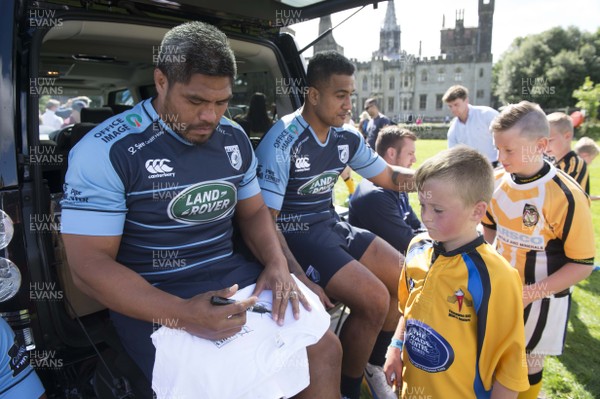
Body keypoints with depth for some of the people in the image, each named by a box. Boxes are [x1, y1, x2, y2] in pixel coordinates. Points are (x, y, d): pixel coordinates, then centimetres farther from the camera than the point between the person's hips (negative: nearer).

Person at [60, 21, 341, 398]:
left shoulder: (234, 138, 5)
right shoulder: (105, 151, -14)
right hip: (153, 300, -5)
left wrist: (277, 263, -7)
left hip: (234, 277, 6)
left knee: (326, 349, 4)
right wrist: (181, 314, -29)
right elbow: (89, 263, -16)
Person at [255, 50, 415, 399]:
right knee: (374, 299, -21)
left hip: (332, 226, 8)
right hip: (295, 236, -7)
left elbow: (389, 176, 15)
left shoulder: (347, 138, 1)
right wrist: (300, 279, -29)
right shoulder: (282, 142, -19)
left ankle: (374, 364, 26)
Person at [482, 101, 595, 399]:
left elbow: (583, 263, -16)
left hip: (542, 300, -4)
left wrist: (532, 292, -23)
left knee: (528, 363, 16)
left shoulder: (567, 196, -23)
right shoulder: (497, 181, -7)